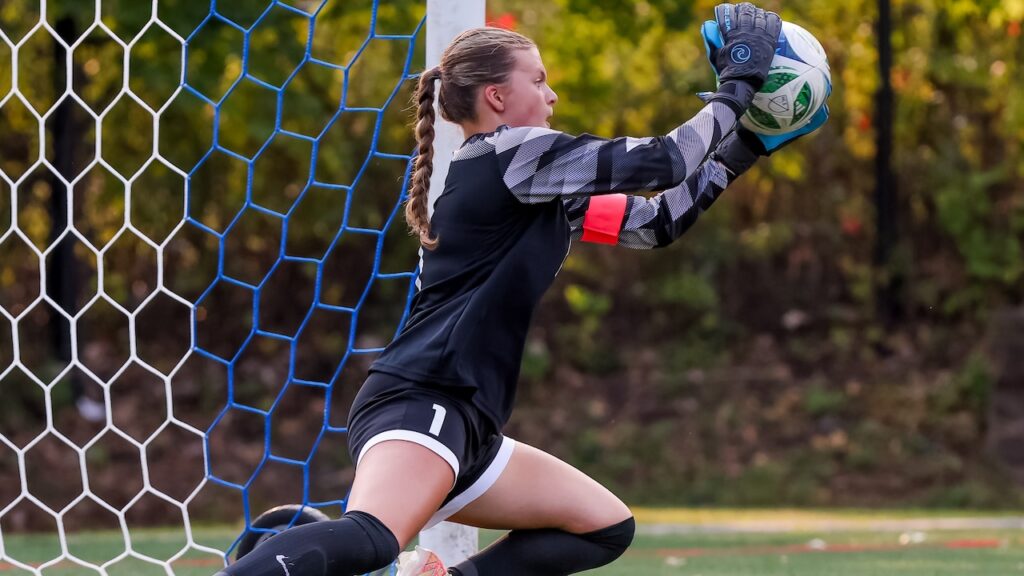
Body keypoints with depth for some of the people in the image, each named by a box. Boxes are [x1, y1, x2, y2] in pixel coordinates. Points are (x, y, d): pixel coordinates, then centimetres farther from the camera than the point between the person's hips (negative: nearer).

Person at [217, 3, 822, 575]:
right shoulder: (512, 153, -4)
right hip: (421, 400, -11)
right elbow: (660, 162, -8)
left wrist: (741, 150, 22)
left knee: (606, 525, 14)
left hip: (464, 426, 11)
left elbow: (655, 221, 27)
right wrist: (738, 86, 3)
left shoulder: (537, 190, 23)